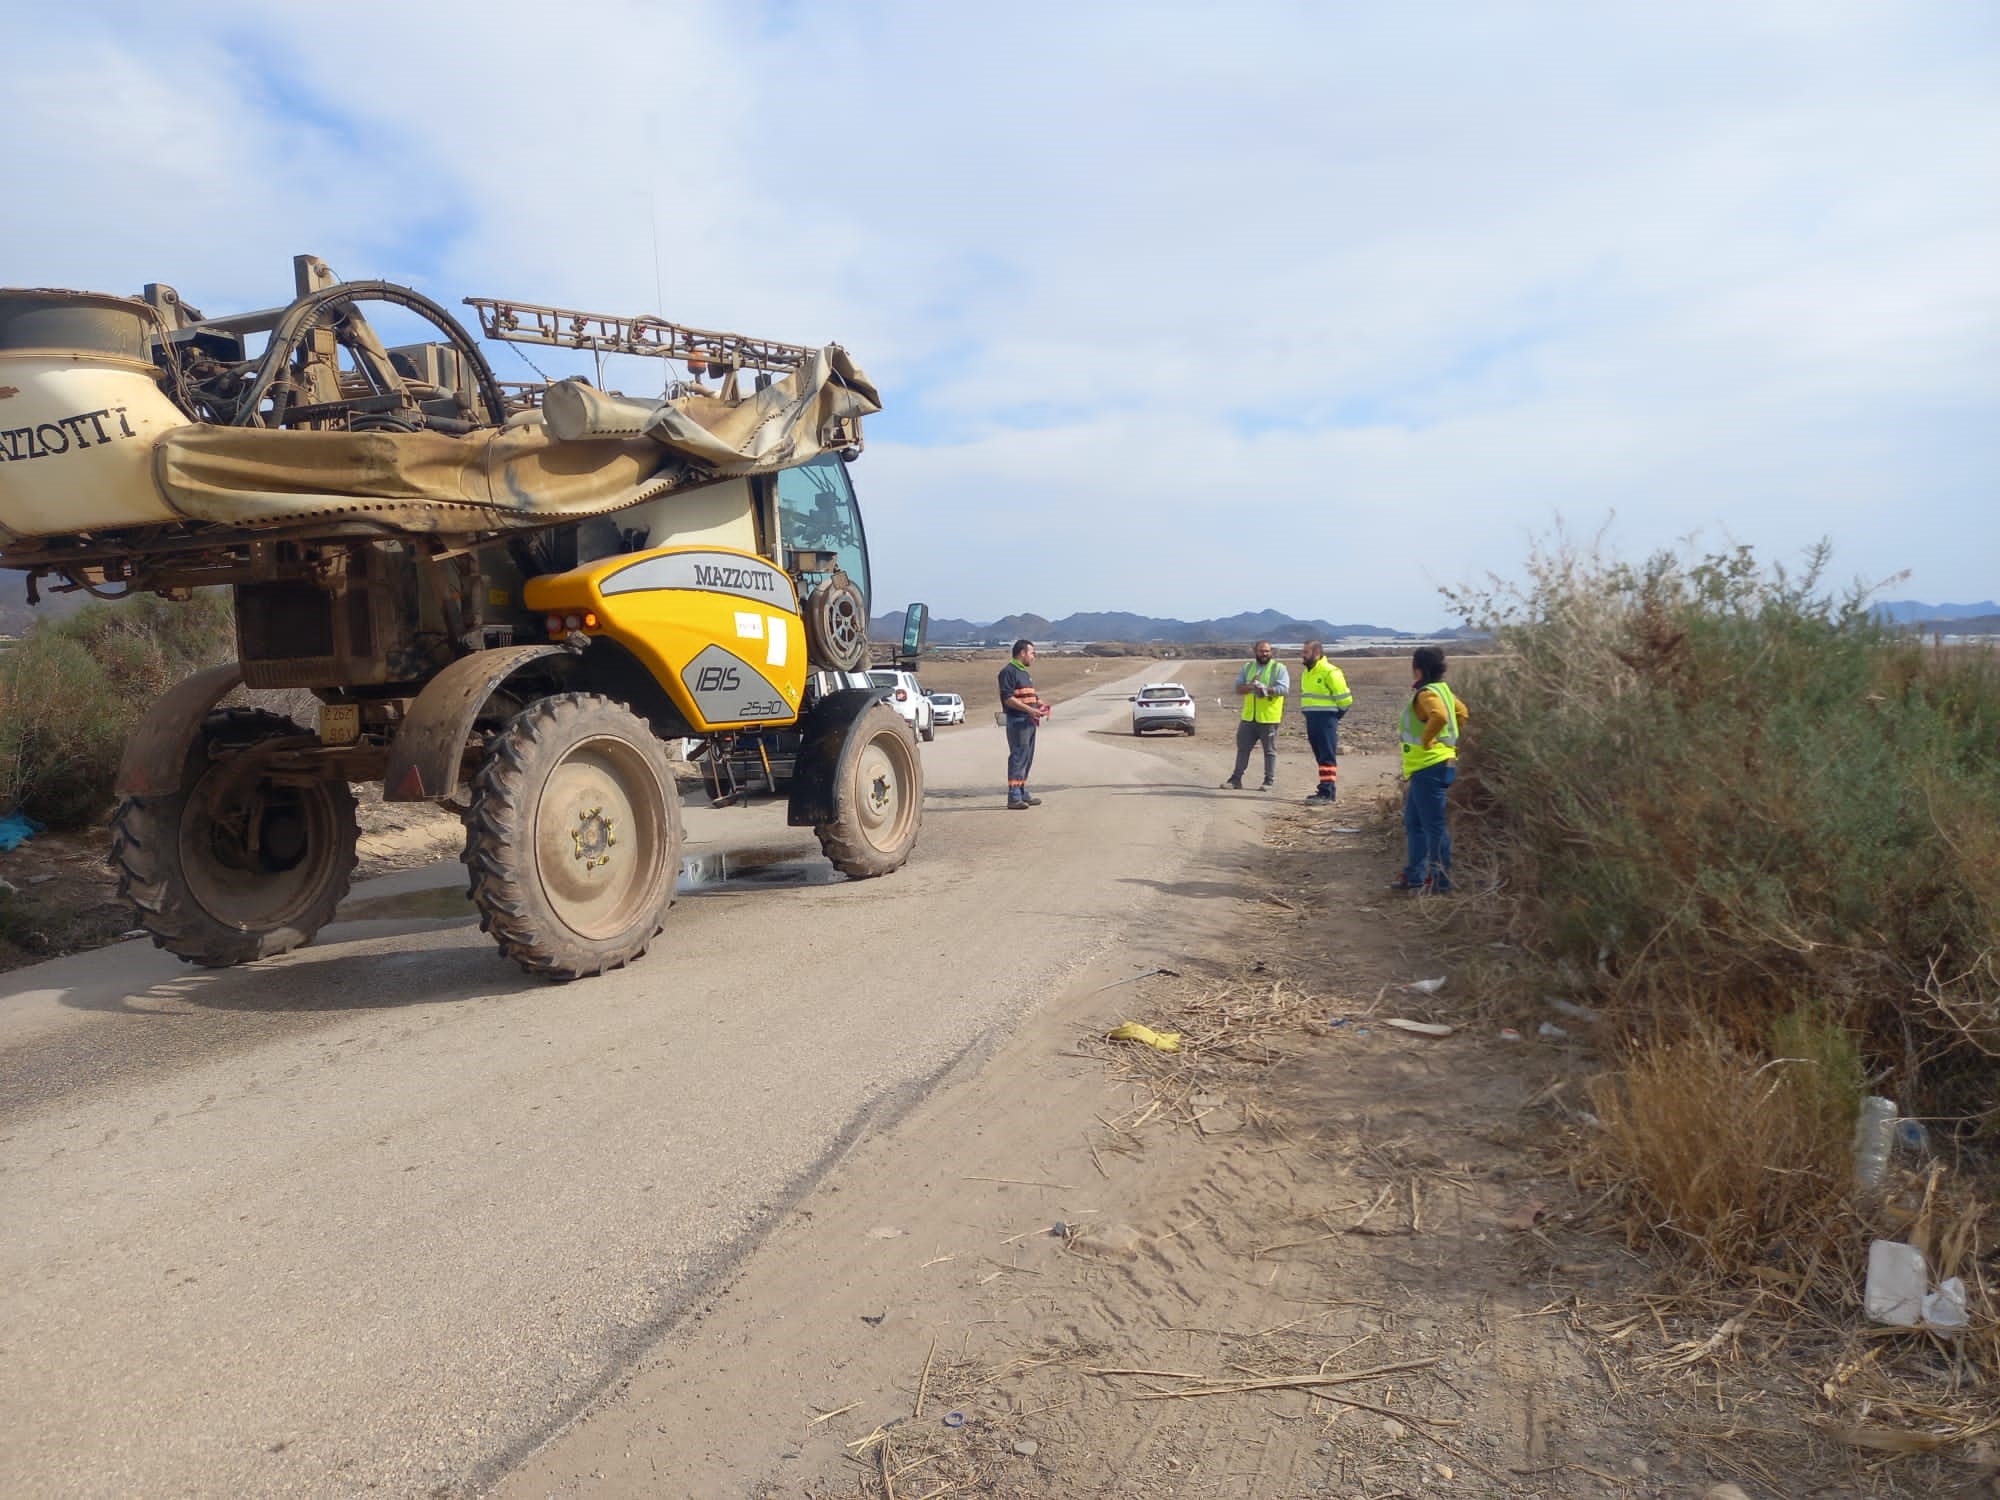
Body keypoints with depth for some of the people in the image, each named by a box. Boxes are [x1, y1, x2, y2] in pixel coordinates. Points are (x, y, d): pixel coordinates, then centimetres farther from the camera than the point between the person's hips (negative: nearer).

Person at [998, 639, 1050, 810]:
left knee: (1027, 758, 14)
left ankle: (1023, 794, 21)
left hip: (1030, 721, 10)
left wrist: (1040, 705, 8)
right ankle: (1014, 797, -11)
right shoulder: (1008, 672, -10)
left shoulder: (1024, 673, 22)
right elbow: (1008, 698, -19)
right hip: (1017, 721, -10)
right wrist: (1030, 710, -24)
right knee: (1018, 757, -11)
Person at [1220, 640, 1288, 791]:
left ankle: (1269, 781, 11)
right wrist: (1250, 686, -15)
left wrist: (1265, 689, -22)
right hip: (1248, 717, 4)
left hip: (1269, 718, -4)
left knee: (1270, 750, 4)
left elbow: (1284, 688, -13)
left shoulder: (1279, 668, -1)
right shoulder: (1247, 667, 11)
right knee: (1243, 748, 8)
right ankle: (1236, 779, 15)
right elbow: (1238, 688, 4)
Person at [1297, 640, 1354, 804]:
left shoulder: (1330, 672, -13)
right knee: (1321, 756, 12)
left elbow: (1345, 699, -11)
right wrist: (1309, 713, 16)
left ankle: (1327, 794, -11)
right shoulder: (1306, 672, 15)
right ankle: (1325, 791, 17)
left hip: (1326, 720, -9)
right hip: (1311, 719, 9)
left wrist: (1333, 715, 0)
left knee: (1327, 757, -9)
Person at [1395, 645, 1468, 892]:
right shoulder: (1441, 690, 12)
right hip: (1423, 768, 11)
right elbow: (1461, 711, 24)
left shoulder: (1427, 693, -18)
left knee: (1433, 824, -3)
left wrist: (1426, 739, -22)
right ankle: (1414, 875, 26)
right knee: (1413, 822, 18)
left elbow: (1440, 716, -37)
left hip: (1430, 768, -11)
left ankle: (1441, 880, 4)